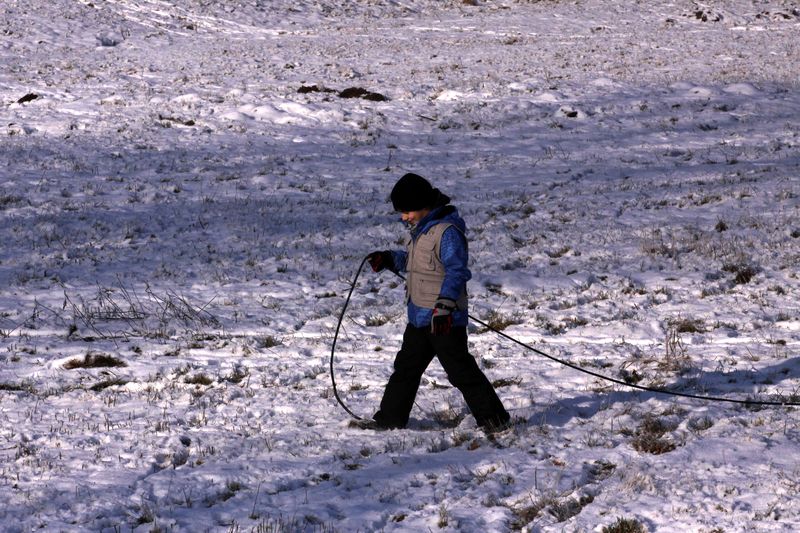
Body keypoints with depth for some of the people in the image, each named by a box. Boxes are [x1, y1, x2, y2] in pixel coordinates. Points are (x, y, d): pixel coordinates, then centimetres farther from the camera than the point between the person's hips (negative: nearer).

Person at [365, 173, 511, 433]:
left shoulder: (448, 231, -18)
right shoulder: (421, 229, 14)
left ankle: (493, 417, 1)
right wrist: (388, 258, 18)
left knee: (460, 371, -6)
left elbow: (457, 271, -25)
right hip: (419, 316, 10)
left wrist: (444, 305, -33)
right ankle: (390, 418, 25)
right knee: (406, 367, 15)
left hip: (445, 320, -10)